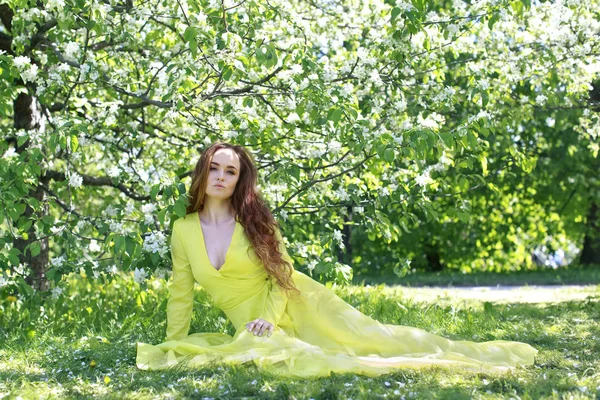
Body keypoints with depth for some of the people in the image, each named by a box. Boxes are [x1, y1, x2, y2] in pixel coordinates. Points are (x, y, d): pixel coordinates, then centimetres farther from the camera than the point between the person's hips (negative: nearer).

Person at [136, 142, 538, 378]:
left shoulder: (254, 220, -3)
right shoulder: (183, 230, 1)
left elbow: (282, 274, -2)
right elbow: (181, 295, 7)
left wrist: (269, 318, -18)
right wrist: (172, 349, 4)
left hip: (296, 304, -1)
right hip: (252, 325, 1)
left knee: (371, 336, -15)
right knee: (288, 357, -33)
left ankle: (475, 357, -6)